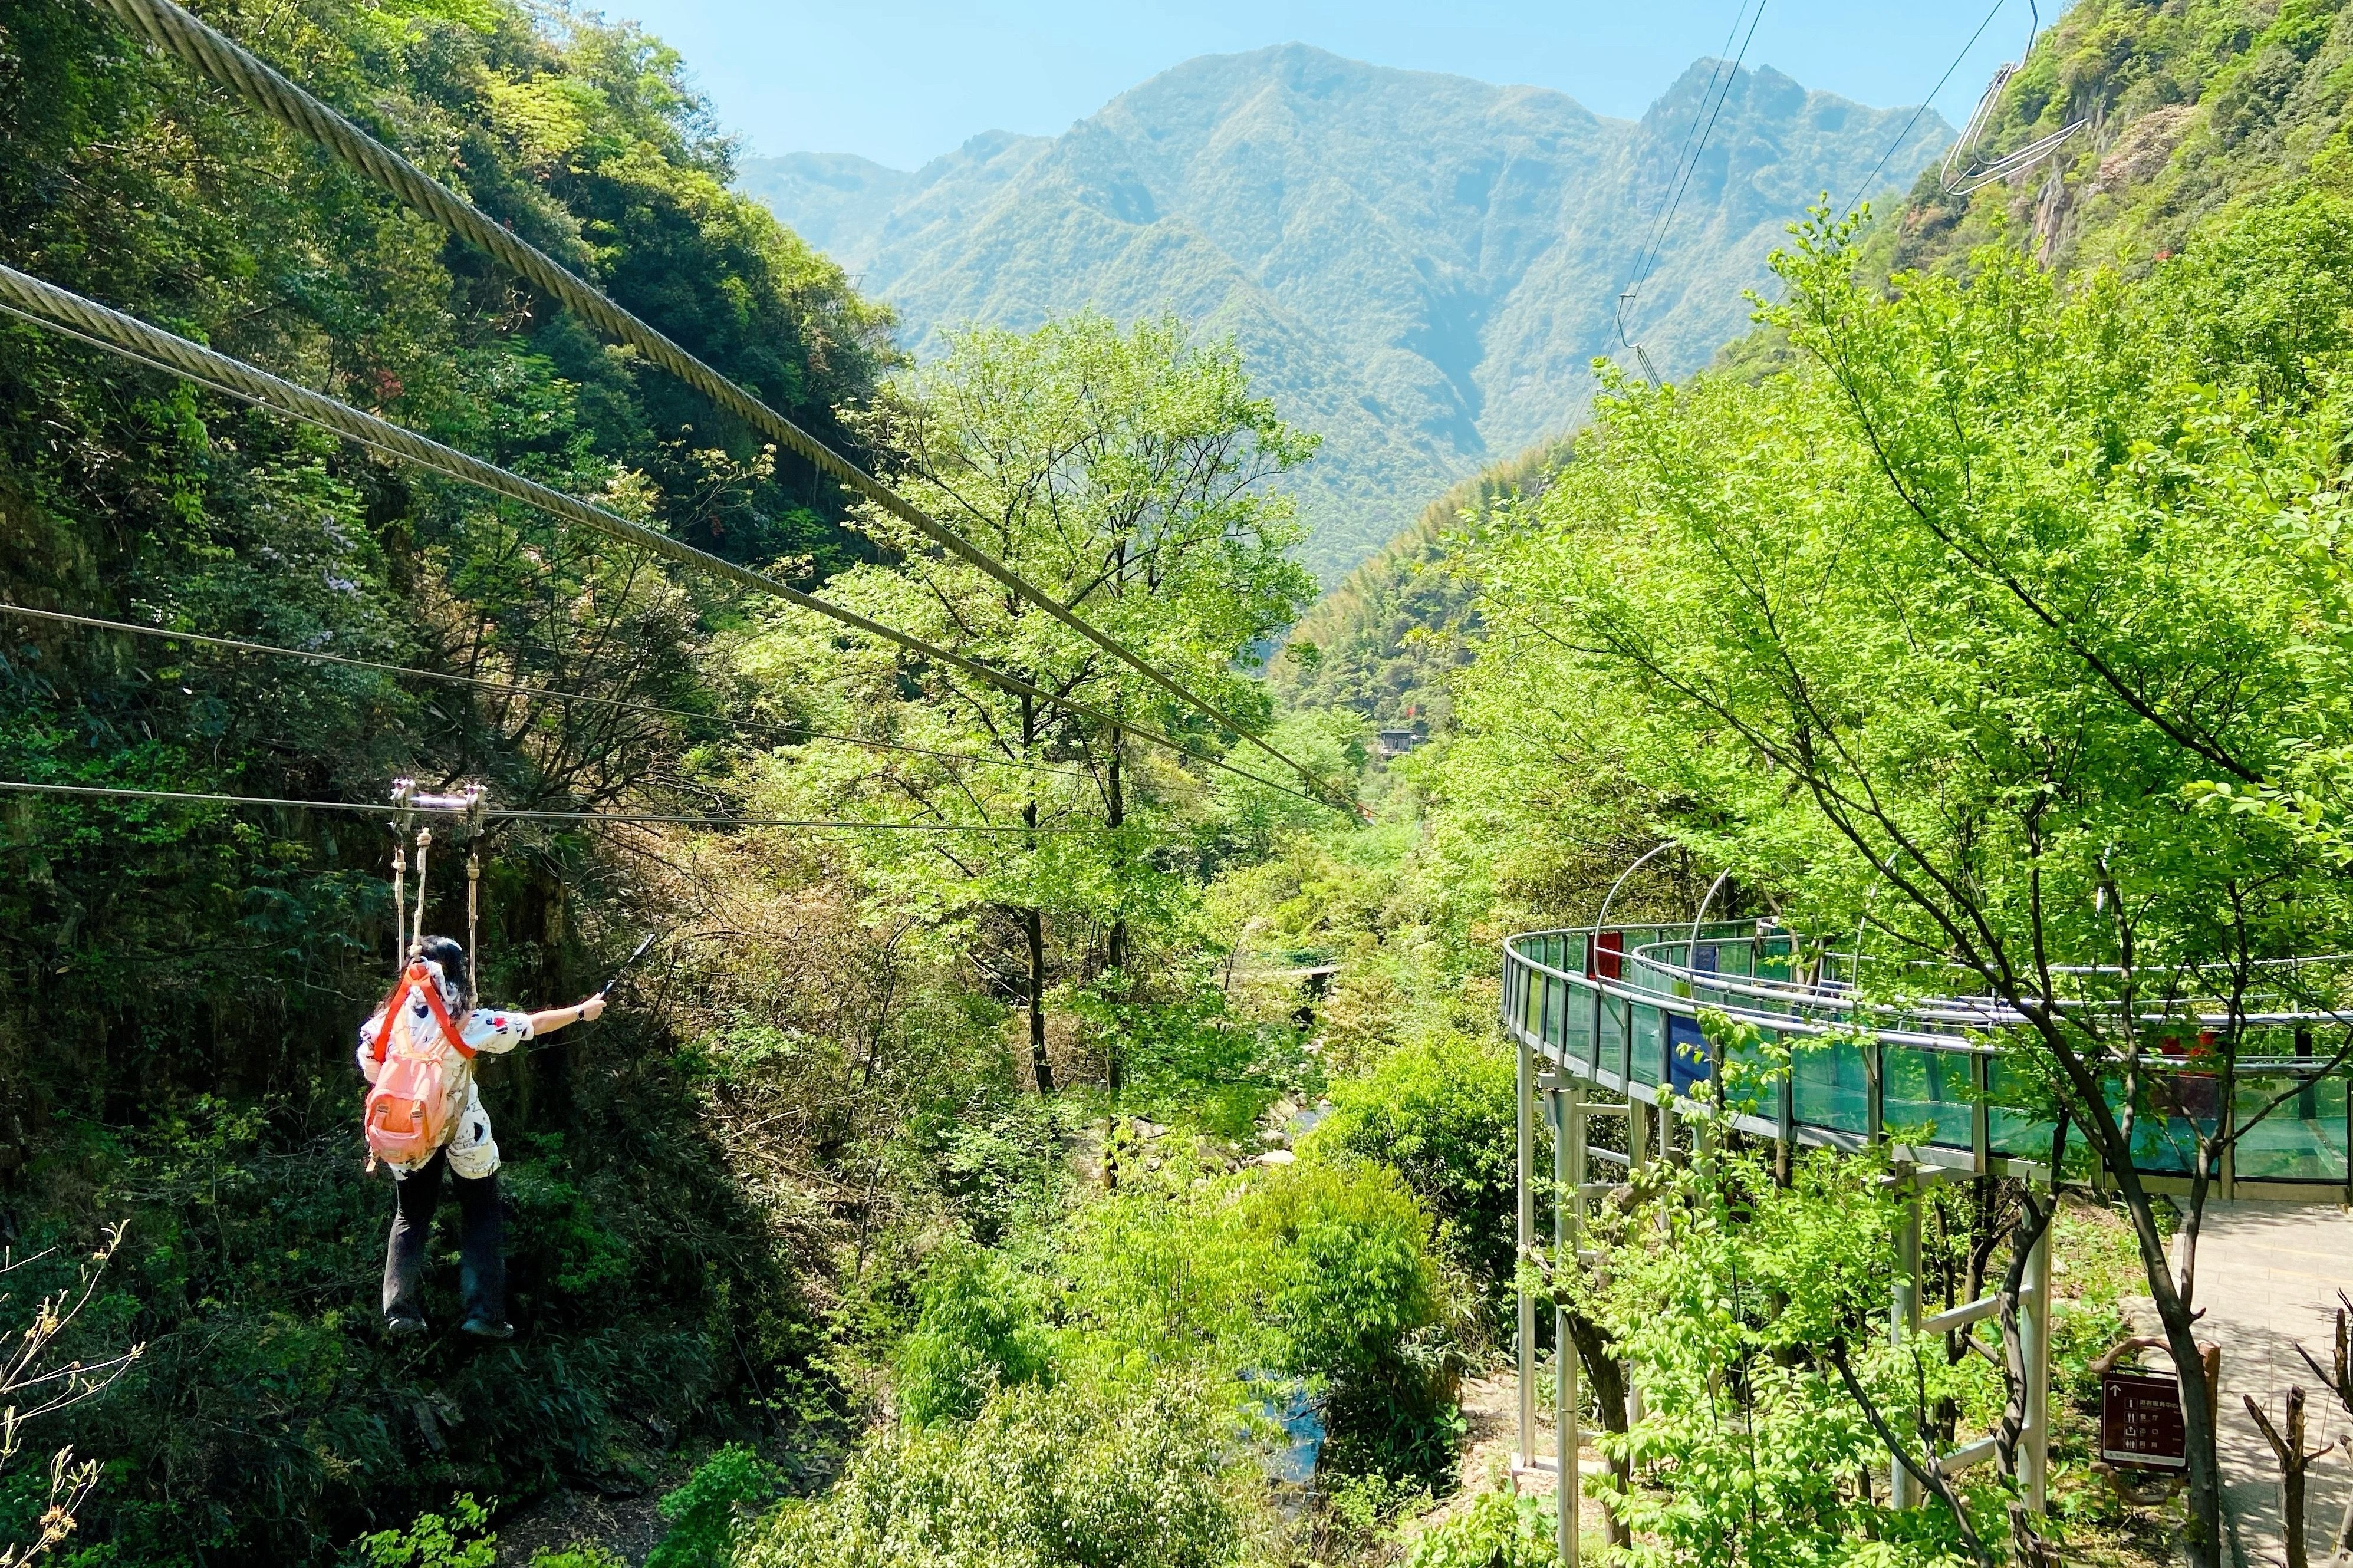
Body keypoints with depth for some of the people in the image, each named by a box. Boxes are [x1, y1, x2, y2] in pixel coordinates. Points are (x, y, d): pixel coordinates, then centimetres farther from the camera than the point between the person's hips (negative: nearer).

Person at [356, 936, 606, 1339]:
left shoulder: (391, 1017, -8)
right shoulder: (468, 1021, -16)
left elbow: (370, 1067, 1)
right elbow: (532, 1025, -9)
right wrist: (582, 1011, 5)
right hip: (464, 1134, -3)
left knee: (410, 1218, 19)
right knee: (480, 1219, 12)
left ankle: (400, 1313, 14)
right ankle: (484, 1314, 8)